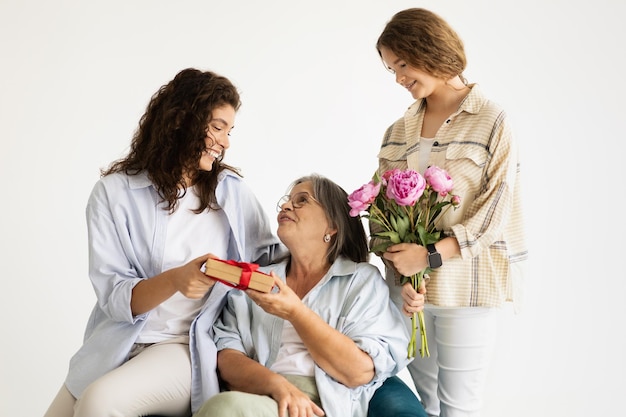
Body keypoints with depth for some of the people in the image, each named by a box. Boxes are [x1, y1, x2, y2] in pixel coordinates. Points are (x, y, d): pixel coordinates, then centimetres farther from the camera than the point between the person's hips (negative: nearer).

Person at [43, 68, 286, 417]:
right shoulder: (115, 192, -3)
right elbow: (113, 297, -9)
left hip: (193, 348, -1)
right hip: (118, 345, 1)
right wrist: (173, 281, -28)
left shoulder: (233, 191, 3)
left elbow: (274, 256, 10)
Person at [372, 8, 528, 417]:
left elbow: (496, 210, -11)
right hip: (409, 290, 5)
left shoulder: (491, 121, -4)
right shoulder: (398, 132, 9)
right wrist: (398, 270, -9)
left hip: (467, 289, -4)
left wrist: (430, 255, -18)